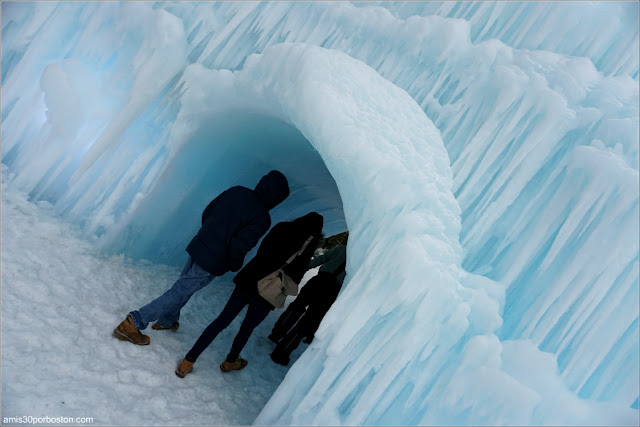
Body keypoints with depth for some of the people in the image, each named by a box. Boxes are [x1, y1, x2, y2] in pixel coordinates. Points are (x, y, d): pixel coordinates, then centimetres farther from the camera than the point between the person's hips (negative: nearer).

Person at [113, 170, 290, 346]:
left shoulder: (237, 191, 1)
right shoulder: (262, 219, -19)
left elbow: (206, 212, 9)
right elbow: (239, 246, -24)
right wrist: (235, 265, -4)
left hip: (197, 246, 7)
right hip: (213, 264, -7)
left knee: (183, 284, 28)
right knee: (179, 293, 3)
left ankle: (166, 321, 45)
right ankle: (134, 322, 1)